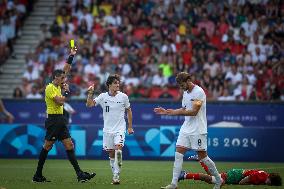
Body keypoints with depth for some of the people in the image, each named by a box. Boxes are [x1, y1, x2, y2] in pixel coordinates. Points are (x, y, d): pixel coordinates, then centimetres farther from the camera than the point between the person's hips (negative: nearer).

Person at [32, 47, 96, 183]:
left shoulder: (58, 86, 13)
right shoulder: (50, 88, -12)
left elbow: (66, 69, 21)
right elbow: (60, 101, -21)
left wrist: (71, 56, 16)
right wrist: (67, 91, -6)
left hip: (61, 120, 9)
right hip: (53, 120, -9)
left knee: (69, 146, 2)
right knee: (47, 146, -4)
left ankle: (79, 174, -3)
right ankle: (38, 175, 2)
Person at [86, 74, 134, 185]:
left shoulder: (123, 96, -2)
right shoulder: (103, 96, 0)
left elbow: (128, 111, 10)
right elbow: (89, 104, -5)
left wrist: (130, 127, 9)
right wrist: (90, 94, -20)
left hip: (120, 129, -2)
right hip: (107, 130, 2)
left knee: (118, 149, -21)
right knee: (111, 154, 6)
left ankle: (116, 176, -18)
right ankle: (114, 175, 18)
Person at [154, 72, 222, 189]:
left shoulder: (199, 92, -14)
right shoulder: (185, 93, 13)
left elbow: (194, 112, -20)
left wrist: (177, 112, -23)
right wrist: (166, 112, 13)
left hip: (198, 130, -8)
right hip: (186, 129, 8)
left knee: (202, 156, -2)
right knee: (178, 154, -4)